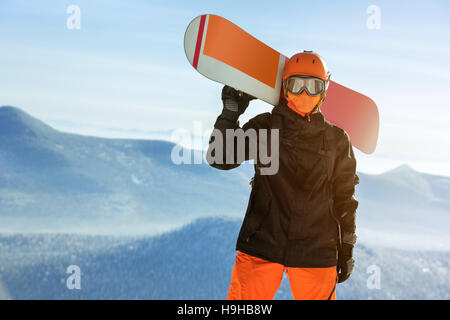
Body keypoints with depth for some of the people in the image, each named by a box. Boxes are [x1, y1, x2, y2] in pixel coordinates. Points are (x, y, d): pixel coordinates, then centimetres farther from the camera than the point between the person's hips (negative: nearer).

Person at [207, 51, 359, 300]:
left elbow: (344, 197, 12)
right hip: (262, 244, -1)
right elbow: (220, 159, -2)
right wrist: (230, 113, -9)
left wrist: (347, 248, 11)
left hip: (315, 251, 1)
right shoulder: (265, 127, 4)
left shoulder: (336, 139, 7)